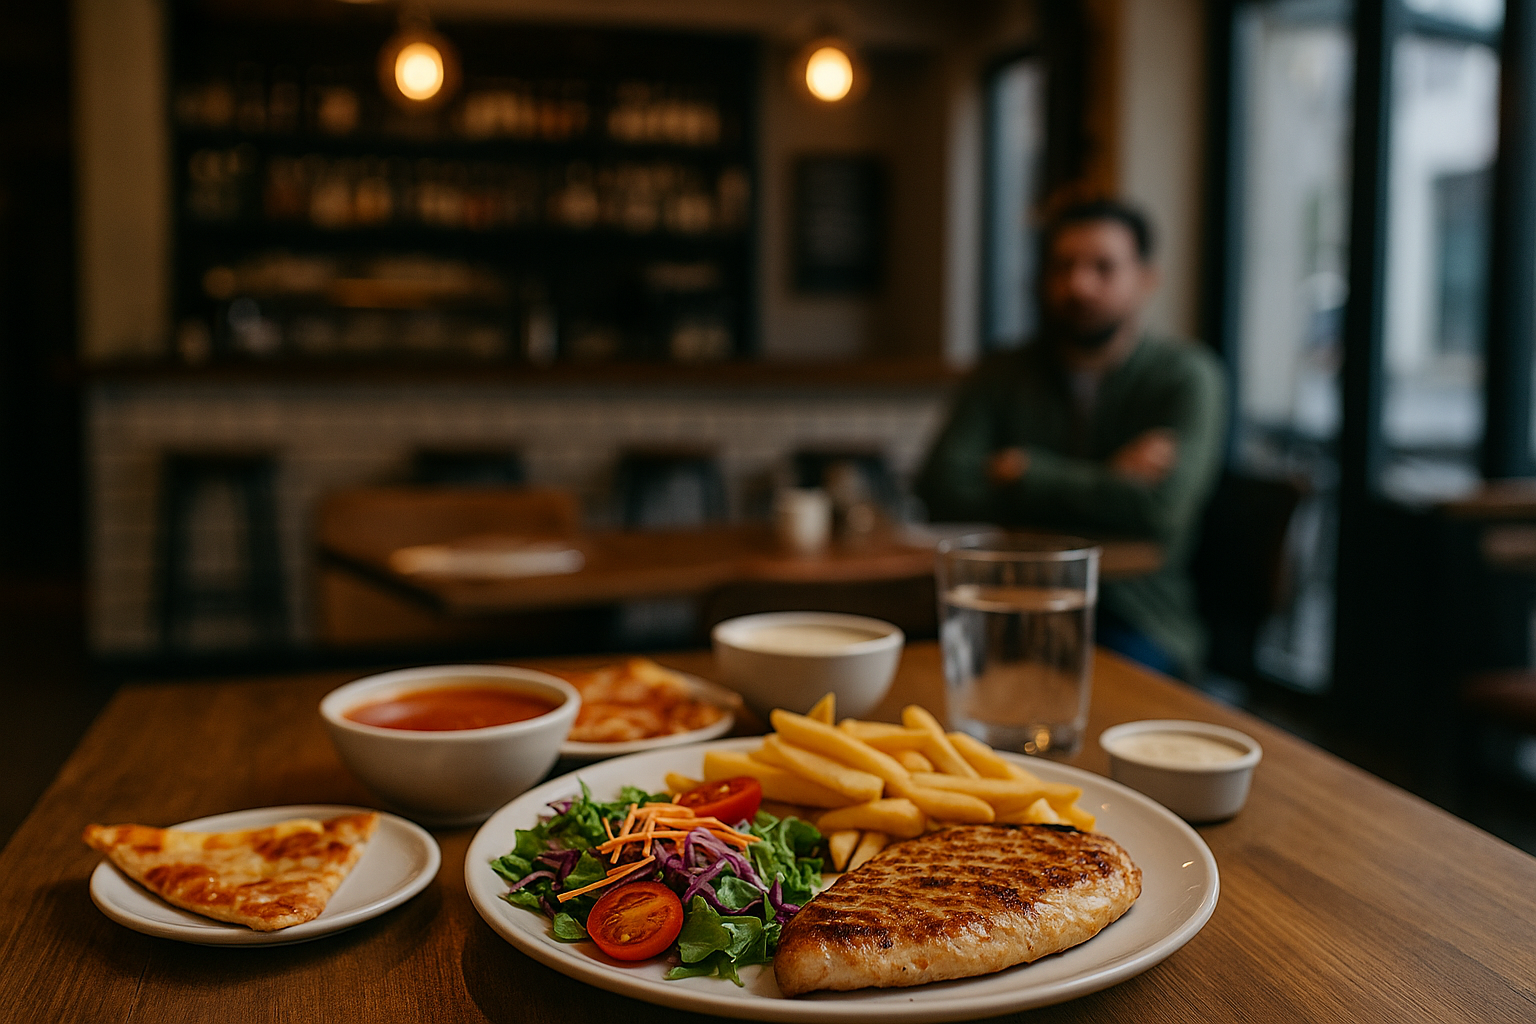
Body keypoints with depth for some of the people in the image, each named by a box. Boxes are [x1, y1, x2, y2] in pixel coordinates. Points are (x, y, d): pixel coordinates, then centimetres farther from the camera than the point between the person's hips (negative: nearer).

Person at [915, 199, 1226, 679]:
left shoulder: (1186, 376, -2)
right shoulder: (1001, 377, 7)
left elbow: (1159, 507, -18)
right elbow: (944, 490, -10)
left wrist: (1023, 472, -9)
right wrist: (1104, 483, -13)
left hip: (1137, 624, -2)